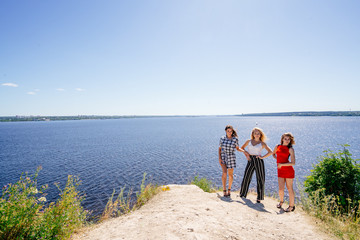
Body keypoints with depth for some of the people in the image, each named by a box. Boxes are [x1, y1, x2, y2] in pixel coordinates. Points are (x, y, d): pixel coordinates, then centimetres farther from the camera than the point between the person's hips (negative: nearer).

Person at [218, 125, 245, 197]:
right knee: (224, 173, -16)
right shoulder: (222, 138, -3)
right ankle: (224, 191, -6)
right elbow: (219, 148, 2)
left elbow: (237, 148, 4)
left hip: (231, 158, 0)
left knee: (230, 174, 8)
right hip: (223, 157, 0)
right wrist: (219, 157, -8)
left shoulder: (235, 139, -7)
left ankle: (229, 189, 28)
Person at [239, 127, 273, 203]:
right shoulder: (249, 141, 8)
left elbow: (270, 152, -3)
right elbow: (242, 148, 20)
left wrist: (263, 157, -10)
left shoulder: (262, 143, 2)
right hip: (250, 161, 2)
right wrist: (246, 154, 5)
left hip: (258, 161, -1)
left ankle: (259, 198, 17)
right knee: (246, 178, 4)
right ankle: (242, 194, 22)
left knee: (260, 180, 3)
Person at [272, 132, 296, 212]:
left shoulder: (290, 149, -6)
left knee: (289, 188, 4)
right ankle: (281, 201, 31)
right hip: (280, 171, 3)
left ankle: (292, 206, 20)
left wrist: (282, 164, -16)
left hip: (288, 170, -3)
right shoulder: (277, 146, 6)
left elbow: (293, 163, -12)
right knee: (281, 189, 3)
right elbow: (273, 154, 25)